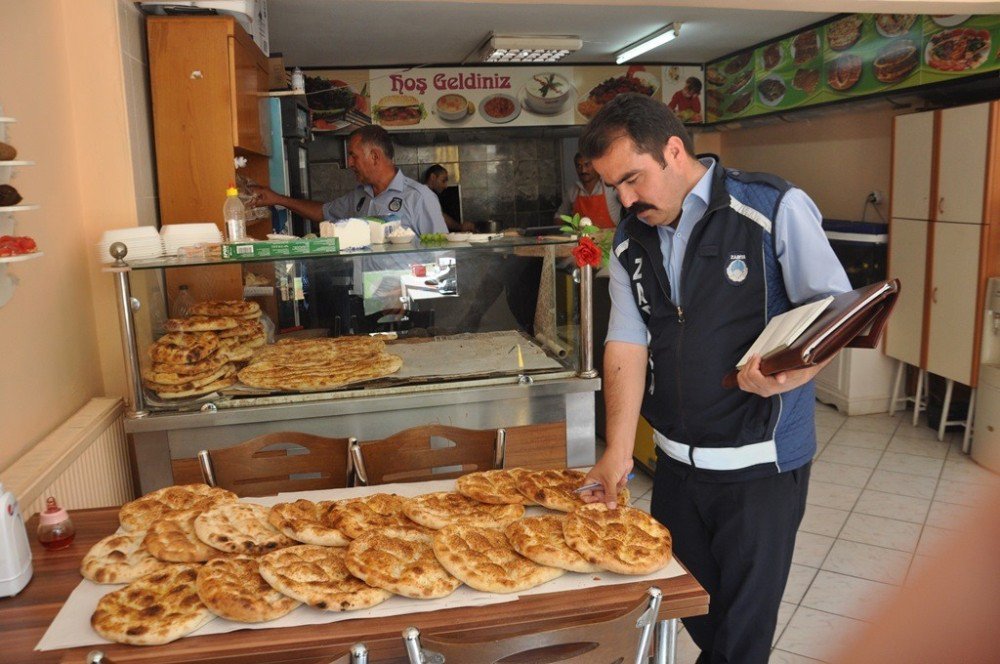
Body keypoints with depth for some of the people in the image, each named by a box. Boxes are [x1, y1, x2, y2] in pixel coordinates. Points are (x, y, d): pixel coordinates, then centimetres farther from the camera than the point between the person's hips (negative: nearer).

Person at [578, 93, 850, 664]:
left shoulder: (776, 209, -12)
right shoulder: (630, 241, 4)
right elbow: (627, 343, -1)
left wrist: (789, 374, -30)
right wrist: (618, 450, -11)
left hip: (761, 462, -5)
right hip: (676, 459, 5)